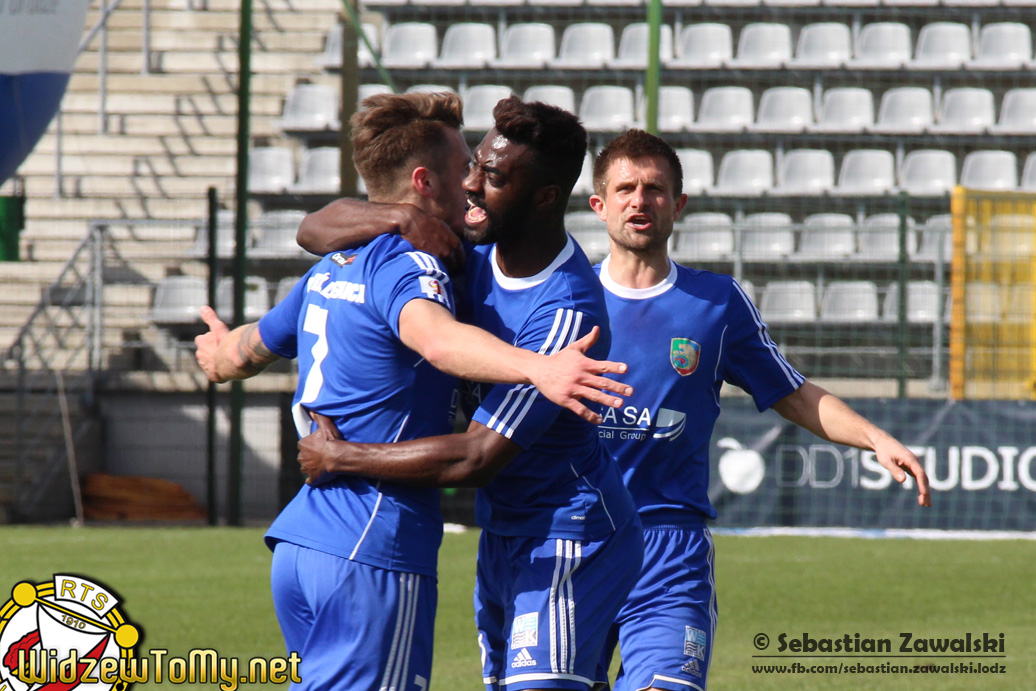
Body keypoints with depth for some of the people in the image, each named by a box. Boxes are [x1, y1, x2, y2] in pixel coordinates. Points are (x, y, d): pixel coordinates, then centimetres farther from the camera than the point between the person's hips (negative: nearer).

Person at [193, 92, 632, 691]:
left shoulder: (332, 270, 16)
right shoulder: (406, 266, -11)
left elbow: (251, 349, 34)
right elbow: (436, 338, -35)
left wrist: (223, 355, 60)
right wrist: (536, 368, -53)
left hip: (299, 540, 9)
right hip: (373, 552, -9)